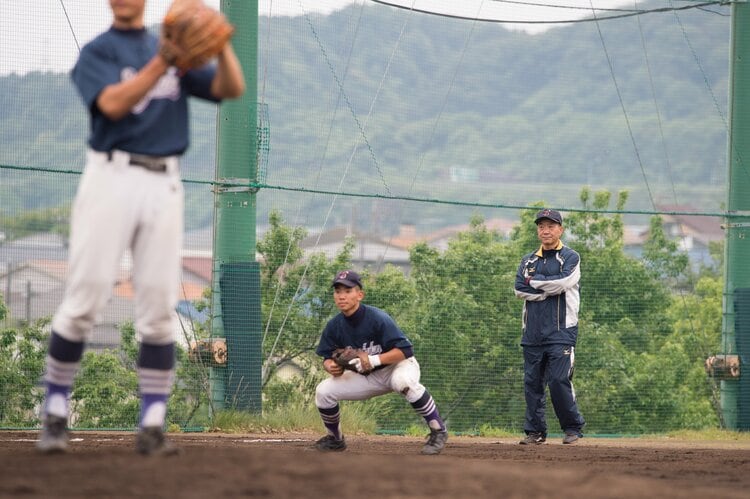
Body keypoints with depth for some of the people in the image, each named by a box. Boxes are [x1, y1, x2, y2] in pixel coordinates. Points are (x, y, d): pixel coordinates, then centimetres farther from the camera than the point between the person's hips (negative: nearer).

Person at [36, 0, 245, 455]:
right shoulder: (96, 53, 3)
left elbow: (232, 89, 5)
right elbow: (113, 105, -16)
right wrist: (161, 64, -26)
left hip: (164, 183, 4)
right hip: (111, 178, -4)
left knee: (159, 307, 0)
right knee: (84, 300, -6)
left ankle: (152, 427, 3)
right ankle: (55, 415, 5)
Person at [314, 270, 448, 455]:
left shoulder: (378, 319, -26)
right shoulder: (334, 326, -11)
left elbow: (405, 350, -29)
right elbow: (328, 358, -1)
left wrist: (375, 360, -41)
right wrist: (331, 366, -26)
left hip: (398, 366, -5)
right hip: (366, 378, 5)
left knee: (403, 380, -41)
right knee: (323, 391, -10)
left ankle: (438, 431, -28)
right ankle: (335, 439, 15)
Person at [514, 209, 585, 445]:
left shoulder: (570, 258, 4)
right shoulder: (528, 261, 17)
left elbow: (562, 283, -14)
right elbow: (520, 290, 2)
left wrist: (534, 282, -2)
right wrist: (550, 289, -9)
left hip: (561, 330, -5)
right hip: (533, 331, 5)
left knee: (559, 381, -12)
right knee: (532, 382, 3)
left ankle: (573, 427, 1)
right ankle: (535, 431, 9)